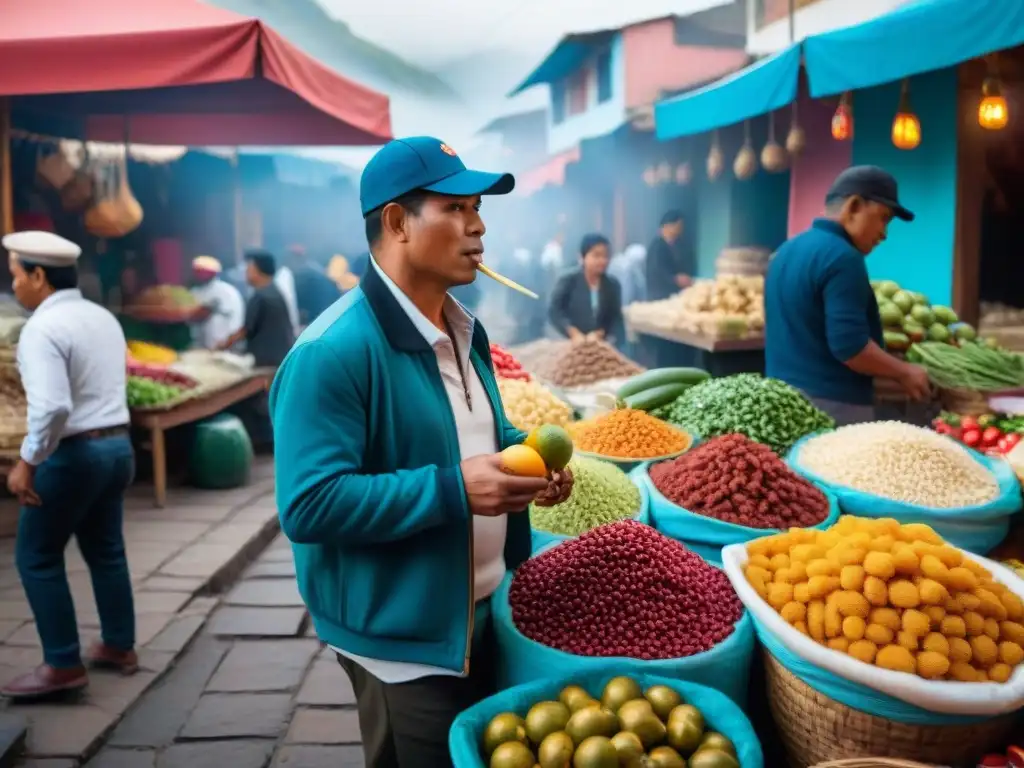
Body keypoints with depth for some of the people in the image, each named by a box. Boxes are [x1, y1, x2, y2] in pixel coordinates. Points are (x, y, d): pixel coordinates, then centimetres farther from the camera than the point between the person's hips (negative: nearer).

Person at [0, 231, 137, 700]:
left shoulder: (42, 328, -17)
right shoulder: (103, 318, 9)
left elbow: (52, 406, -29)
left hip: (71, 454, -8)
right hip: (116, 446, 8)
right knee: (106, 551, 19)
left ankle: (63, 666, 11)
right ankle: (119, 646, 29)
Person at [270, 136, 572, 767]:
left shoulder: (464, 331, 5)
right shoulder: (334, 351, -24)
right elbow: (308, 505, -28)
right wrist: (452, 490, -31)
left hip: (482, 615, 9)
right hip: (402, 640, -8)